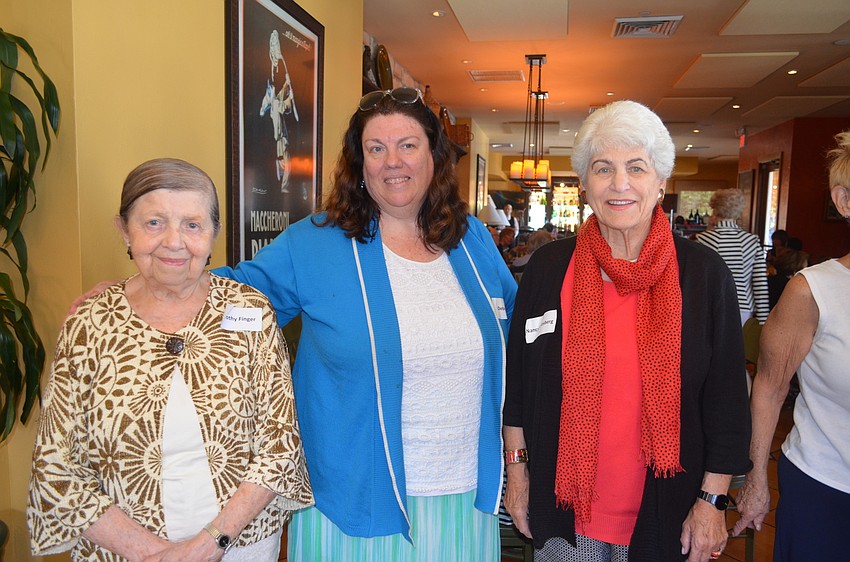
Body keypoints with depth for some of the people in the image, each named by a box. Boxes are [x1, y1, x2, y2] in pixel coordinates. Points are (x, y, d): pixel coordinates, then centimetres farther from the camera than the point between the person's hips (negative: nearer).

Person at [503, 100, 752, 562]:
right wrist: (516, 467, 3)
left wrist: (712, 500, -3)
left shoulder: (704, 273, -8)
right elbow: (516, 379, 0)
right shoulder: (548, 267, -6)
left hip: (664, 512, 0)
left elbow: (725, 397, -4)